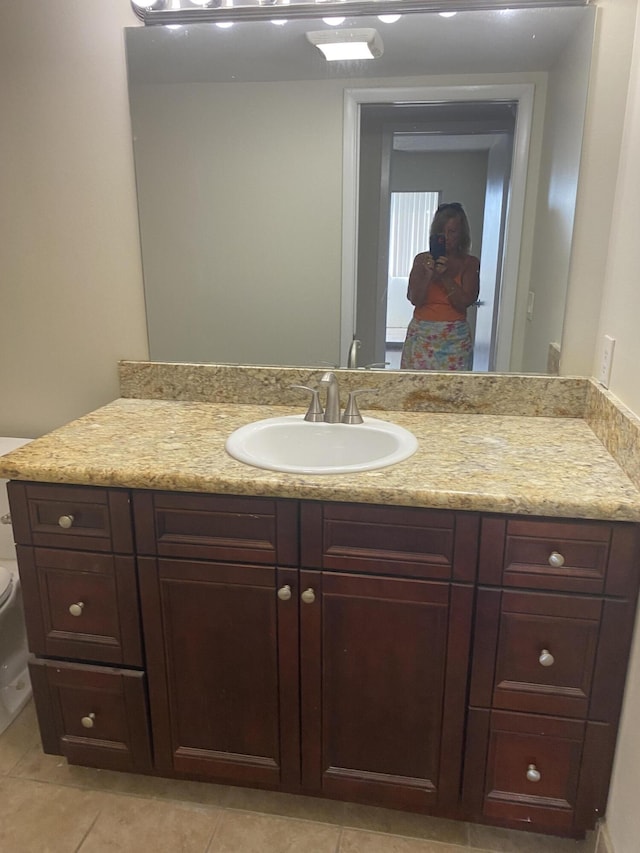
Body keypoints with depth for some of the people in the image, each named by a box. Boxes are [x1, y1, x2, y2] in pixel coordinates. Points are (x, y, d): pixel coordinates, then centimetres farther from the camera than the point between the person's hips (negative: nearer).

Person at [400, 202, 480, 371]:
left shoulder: (470, 263, 3)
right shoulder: (422, 259, 5)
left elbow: (464, 302, -8)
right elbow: (414, 299, -4)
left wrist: (445, 276, -18)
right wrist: (428, 275, -19)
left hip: (455, 338, -1)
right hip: (421, 334, 1)